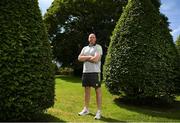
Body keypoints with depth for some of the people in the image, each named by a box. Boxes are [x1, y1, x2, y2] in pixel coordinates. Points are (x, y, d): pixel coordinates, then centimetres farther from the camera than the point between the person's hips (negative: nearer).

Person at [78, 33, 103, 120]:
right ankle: (86, 109, 25)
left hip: (95, 72, -6)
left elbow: (96, 59, -17)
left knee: (98, 91, -2)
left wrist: (85, 58, -3)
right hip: (85, 72, 6)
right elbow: (79, 58, 4)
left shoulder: (98, 47, -2)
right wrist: (89, 57, -9)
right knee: (86, 90, 13)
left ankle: (98, 112, 5)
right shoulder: (85, 48, 16)